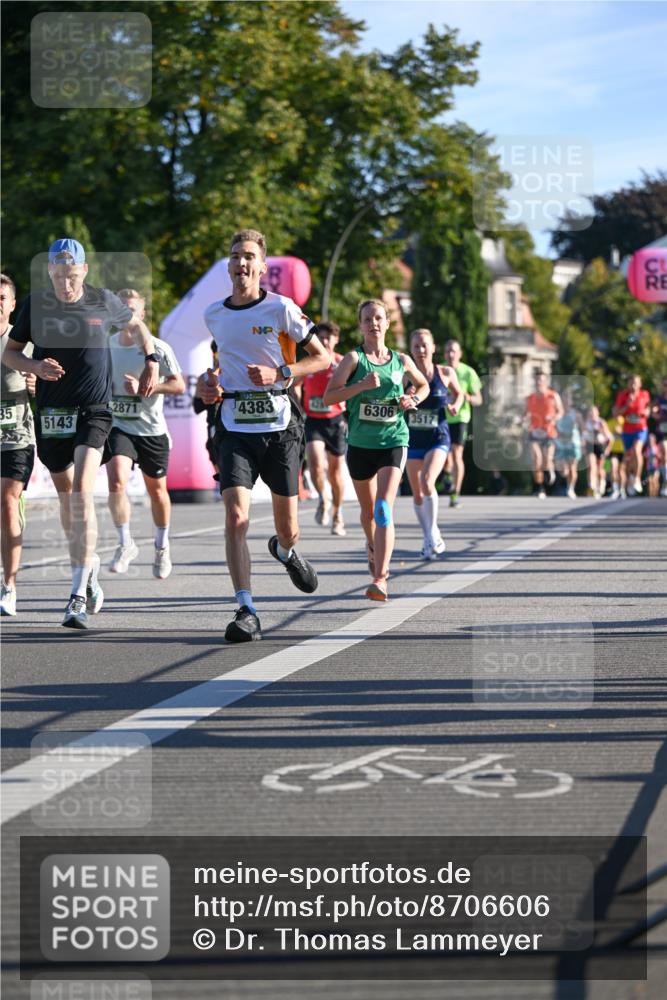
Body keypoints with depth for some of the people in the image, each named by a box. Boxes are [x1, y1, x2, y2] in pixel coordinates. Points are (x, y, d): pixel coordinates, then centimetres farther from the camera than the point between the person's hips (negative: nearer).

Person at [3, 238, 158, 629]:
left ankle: (79, 595, -21)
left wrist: (151, 362, 10)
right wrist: (35, 366, -12)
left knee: (81, 491, -18)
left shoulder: (104, 301, -1)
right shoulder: (36, 304, 0)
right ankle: (87, 565, 40)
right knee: (66, 494, 14)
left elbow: (137, 325, 19)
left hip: (94, 411, -3)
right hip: (51, 413, 3)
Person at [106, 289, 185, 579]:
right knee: (116, 482, -21)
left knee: (157, 490, 11)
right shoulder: (106, 345, 4)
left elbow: (179, 385, -10)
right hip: (118, 427, 1)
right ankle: (125, 544, -8)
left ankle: (162, 547, 32)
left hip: (152, 429, -1)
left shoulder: (157, 348, -8)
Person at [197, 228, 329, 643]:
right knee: (236, 517, -17)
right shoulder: (214, 314, 8)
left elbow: (323, 358, -1)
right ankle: (246, 611, -16)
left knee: (288, 528, 7)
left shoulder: (281, 308, -5)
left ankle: (285, 551, 46)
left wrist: (280, 373, -15)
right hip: (235, 429, 2)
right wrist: (211, 380, 8)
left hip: (280, 427, -2)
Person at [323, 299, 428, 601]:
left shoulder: (402, 361, 5)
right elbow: (328, 397, -10)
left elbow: (423, 385, 24)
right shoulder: (354, 359, -4)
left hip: (393, 443, 0)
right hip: (360, 445, 1)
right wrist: (362, 385, -22)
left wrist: (413, 400, 2)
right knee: (368, 510, 16)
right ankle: (374, 550, 49)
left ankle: (380, 578, -24)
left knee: (384, 508, -18)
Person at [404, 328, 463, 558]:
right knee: (417, 494, 7)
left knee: (427, 481, -24)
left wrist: (455, 406, -3)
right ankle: (429, 539, 26)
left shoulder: (446, 373, -2)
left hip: (438, 438, -2)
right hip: (413, 440, 2)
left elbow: (458, 393, 17)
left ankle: (433, 532, -8)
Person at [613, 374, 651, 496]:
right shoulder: (622, 395, -4)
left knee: (636, 450, -27)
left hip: (641, 429, -2)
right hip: (627, 430, 2)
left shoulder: (645, 394, -2)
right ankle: (629, 481, 30)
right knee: (628, 457, 9)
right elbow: (615, 413, -5)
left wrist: (645, 412, -7)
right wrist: (627, 405, -18)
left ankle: (637, 478, -18)